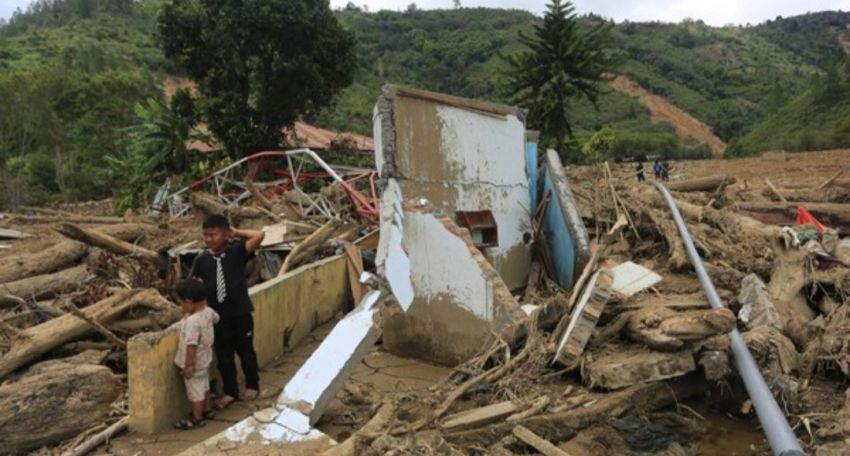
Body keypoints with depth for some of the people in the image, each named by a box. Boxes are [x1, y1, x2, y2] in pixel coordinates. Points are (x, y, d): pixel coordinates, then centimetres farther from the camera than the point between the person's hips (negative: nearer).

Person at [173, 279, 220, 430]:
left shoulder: (192, 321, -33)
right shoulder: (208, 311, -7)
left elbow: (192, 346, -31)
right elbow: (216, 318, 17)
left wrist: (188, 365, -23)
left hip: (195, 364, -8)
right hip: (204, 360, 9)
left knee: (195, 390, 8)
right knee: (204, 385, 25)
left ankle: (196, 418, 22)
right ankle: (207, 409, 41)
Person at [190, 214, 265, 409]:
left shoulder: (237, 251, -11)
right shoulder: (202, 259, -5)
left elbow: (259, 236, -23)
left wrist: (237, 232, -13)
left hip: (241, 313, -2)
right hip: (218, 315, 2)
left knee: (246, 351, 14)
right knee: (223, 356, 11)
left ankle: (252, 386, 36)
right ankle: (230, 391, 30)